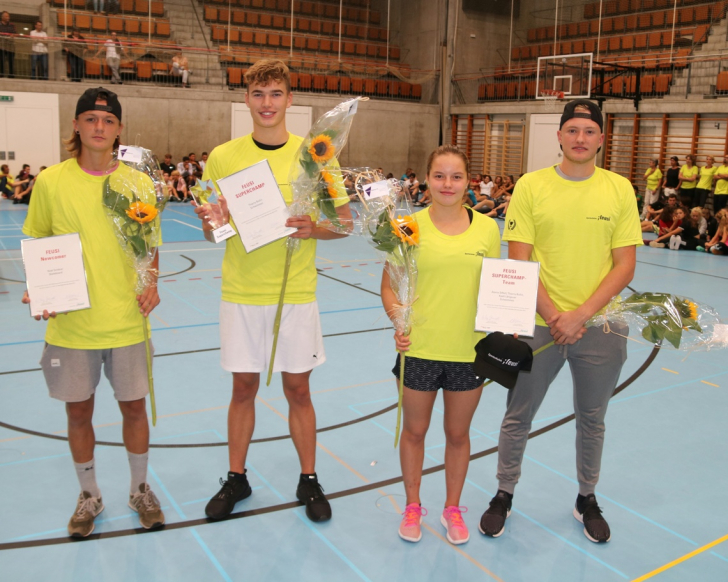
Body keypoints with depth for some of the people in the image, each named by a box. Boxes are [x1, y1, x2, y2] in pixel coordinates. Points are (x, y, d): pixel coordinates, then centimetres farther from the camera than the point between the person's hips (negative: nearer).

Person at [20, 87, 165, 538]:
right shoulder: (51, 181, -4)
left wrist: (152, 285, -7)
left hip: (127, 320, 1)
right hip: (70, 323, 0)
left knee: (134, 406, 11)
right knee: (79, 411, 13)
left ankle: (141, 490, 35)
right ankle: (89, 496, 35)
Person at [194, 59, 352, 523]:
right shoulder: (223, 157, 0)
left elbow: (345, 221, 2)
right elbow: (213, 233, 6)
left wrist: (313, 228, -19)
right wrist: (210, 221, -17)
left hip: (296, 293, -1)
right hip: (241, 293, 1)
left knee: (298, 389, 9)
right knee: (244, 388, 11)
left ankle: (309, 480, 27)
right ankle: (236, 479, 30)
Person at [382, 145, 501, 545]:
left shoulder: (487, 228, 0)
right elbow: (389, 286, -1)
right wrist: (398, 320, -18)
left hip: (470, 351, 1)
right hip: (419, 350, -1)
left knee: (458, 434, 17)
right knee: (414, 430, 16)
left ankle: (453, 508, 38)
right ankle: (412, 506, 38)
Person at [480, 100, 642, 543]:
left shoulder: (620, 189, -1)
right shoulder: (531, 186, -4)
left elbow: (625, 266, -4)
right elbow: (519, 261, -6)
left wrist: (581, 315, -14)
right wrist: (553, 316, -13)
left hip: (600, 325, 1)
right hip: (539, 324, -1)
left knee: (592, 419, 16)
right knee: (519, 415, 10)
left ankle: (587, 498, 37)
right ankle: (505, 494, 31)